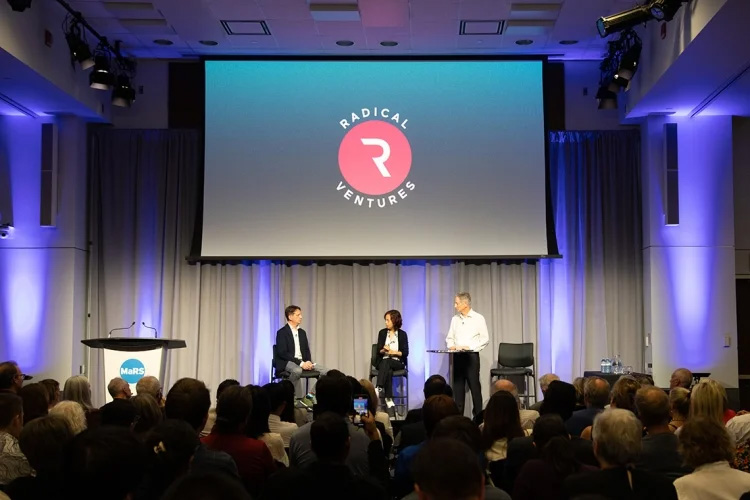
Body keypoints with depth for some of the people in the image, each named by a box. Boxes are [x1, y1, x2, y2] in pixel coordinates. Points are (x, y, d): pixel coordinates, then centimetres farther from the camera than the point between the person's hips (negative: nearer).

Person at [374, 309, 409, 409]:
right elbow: (379, 351, 3)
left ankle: (379, 388, -49)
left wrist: (394, 352, -16)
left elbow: (405, 352, -2)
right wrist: (384, 350, -20)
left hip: (398, 362, -1)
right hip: (383, 362, 1)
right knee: (388, 371, -35)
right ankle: (388, 398, -42)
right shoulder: (382, 333, 9)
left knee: (387, 362, -36)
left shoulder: (402, 334, 4)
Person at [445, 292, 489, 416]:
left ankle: (478, 414, 4)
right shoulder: (455, 319, 12)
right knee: (457, 386, 4)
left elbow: (485, 339, -5)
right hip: (457, 356, 4)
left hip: (471, 356, -4)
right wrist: (451, 345, -5)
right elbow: (449, 338, 16)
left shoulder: (478, 318, -1)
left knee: (474, 386, -3)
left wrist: (470, 346, -15)